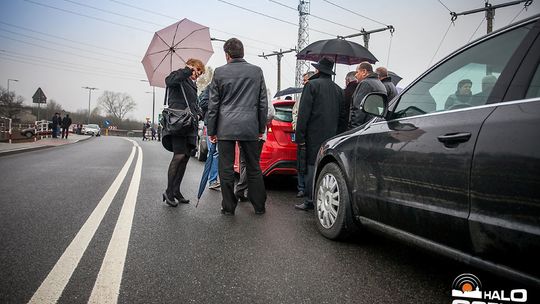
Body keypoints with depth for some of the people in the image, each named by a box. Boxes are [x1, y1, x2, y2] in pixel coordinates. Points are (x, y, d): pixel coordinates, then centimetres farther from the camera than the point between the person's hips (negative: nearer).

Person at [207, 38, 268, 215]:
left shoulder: (220, 72, 1)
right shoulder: (257, 71, 6)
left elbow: (213, 104, 3)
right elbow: (263, 102, 8)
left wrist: (211, 131, 9)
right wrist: (261, 128, 15)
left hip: (225, 127, -2)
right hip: (250, 127, 2)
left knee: (226, 169, 5)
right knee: (254, 168, 11)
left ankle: (228, 207, 11)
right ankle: (259, 206, 19)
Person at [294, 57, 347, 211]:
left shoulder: (312, 85, -4)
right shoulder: (338, 89, 16)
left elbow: (304, 112, -11)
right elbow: (343, 116, 17)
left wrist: (300, 136, -10)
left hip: (315, 135, -6)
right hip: (332, 135, 6)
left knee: (312, 167, -4)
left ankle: (310, 201, -2)